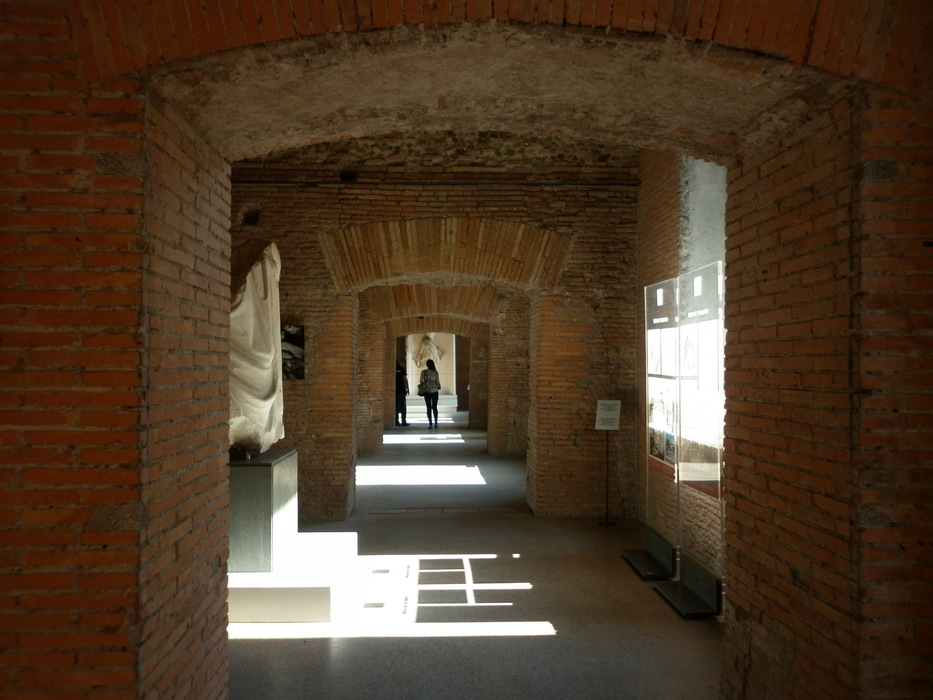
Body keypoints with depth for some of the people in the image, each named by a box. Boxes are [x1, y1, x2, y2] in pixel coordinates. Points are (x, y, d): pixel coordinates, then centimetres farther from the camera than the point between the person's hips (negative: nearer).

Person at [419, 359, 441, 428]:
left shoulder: (424, 372, -5)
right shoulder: (435, 372, -4)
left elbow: (421, 381, -2)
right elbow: (438, 382, -2)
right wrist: (438, 387, 19)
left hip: (427, 391, -1)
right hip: (435, 391, 1)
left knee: (429, 408, 3)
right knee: (435, 407, 7)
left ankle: (430, 423, -1)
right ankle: (435, 423, 4)